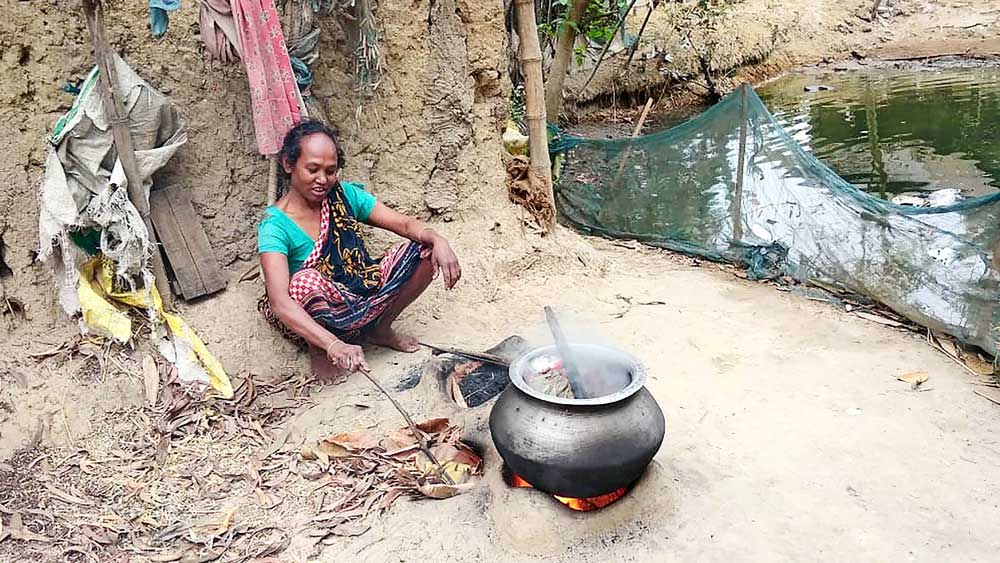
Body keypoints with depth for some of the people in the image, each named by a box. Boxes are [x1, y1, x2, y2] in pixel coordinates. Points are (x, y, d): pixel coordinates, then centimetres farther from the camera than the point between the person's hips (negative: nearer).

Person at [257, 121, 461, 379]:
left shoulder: (345, 194, -4)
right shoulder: (275, 225, -19)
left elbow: (404, 224, -7)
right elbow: (279, 302, -32)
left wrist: (437, 240, -30)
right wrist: (333, 345, -46)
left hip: (365, 299, 5)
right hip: (315, 323, -5)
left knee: (426, 250, -11)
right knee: (307, 281, -39)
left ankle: (381, 329, 7)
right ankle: (317, 350, -7)